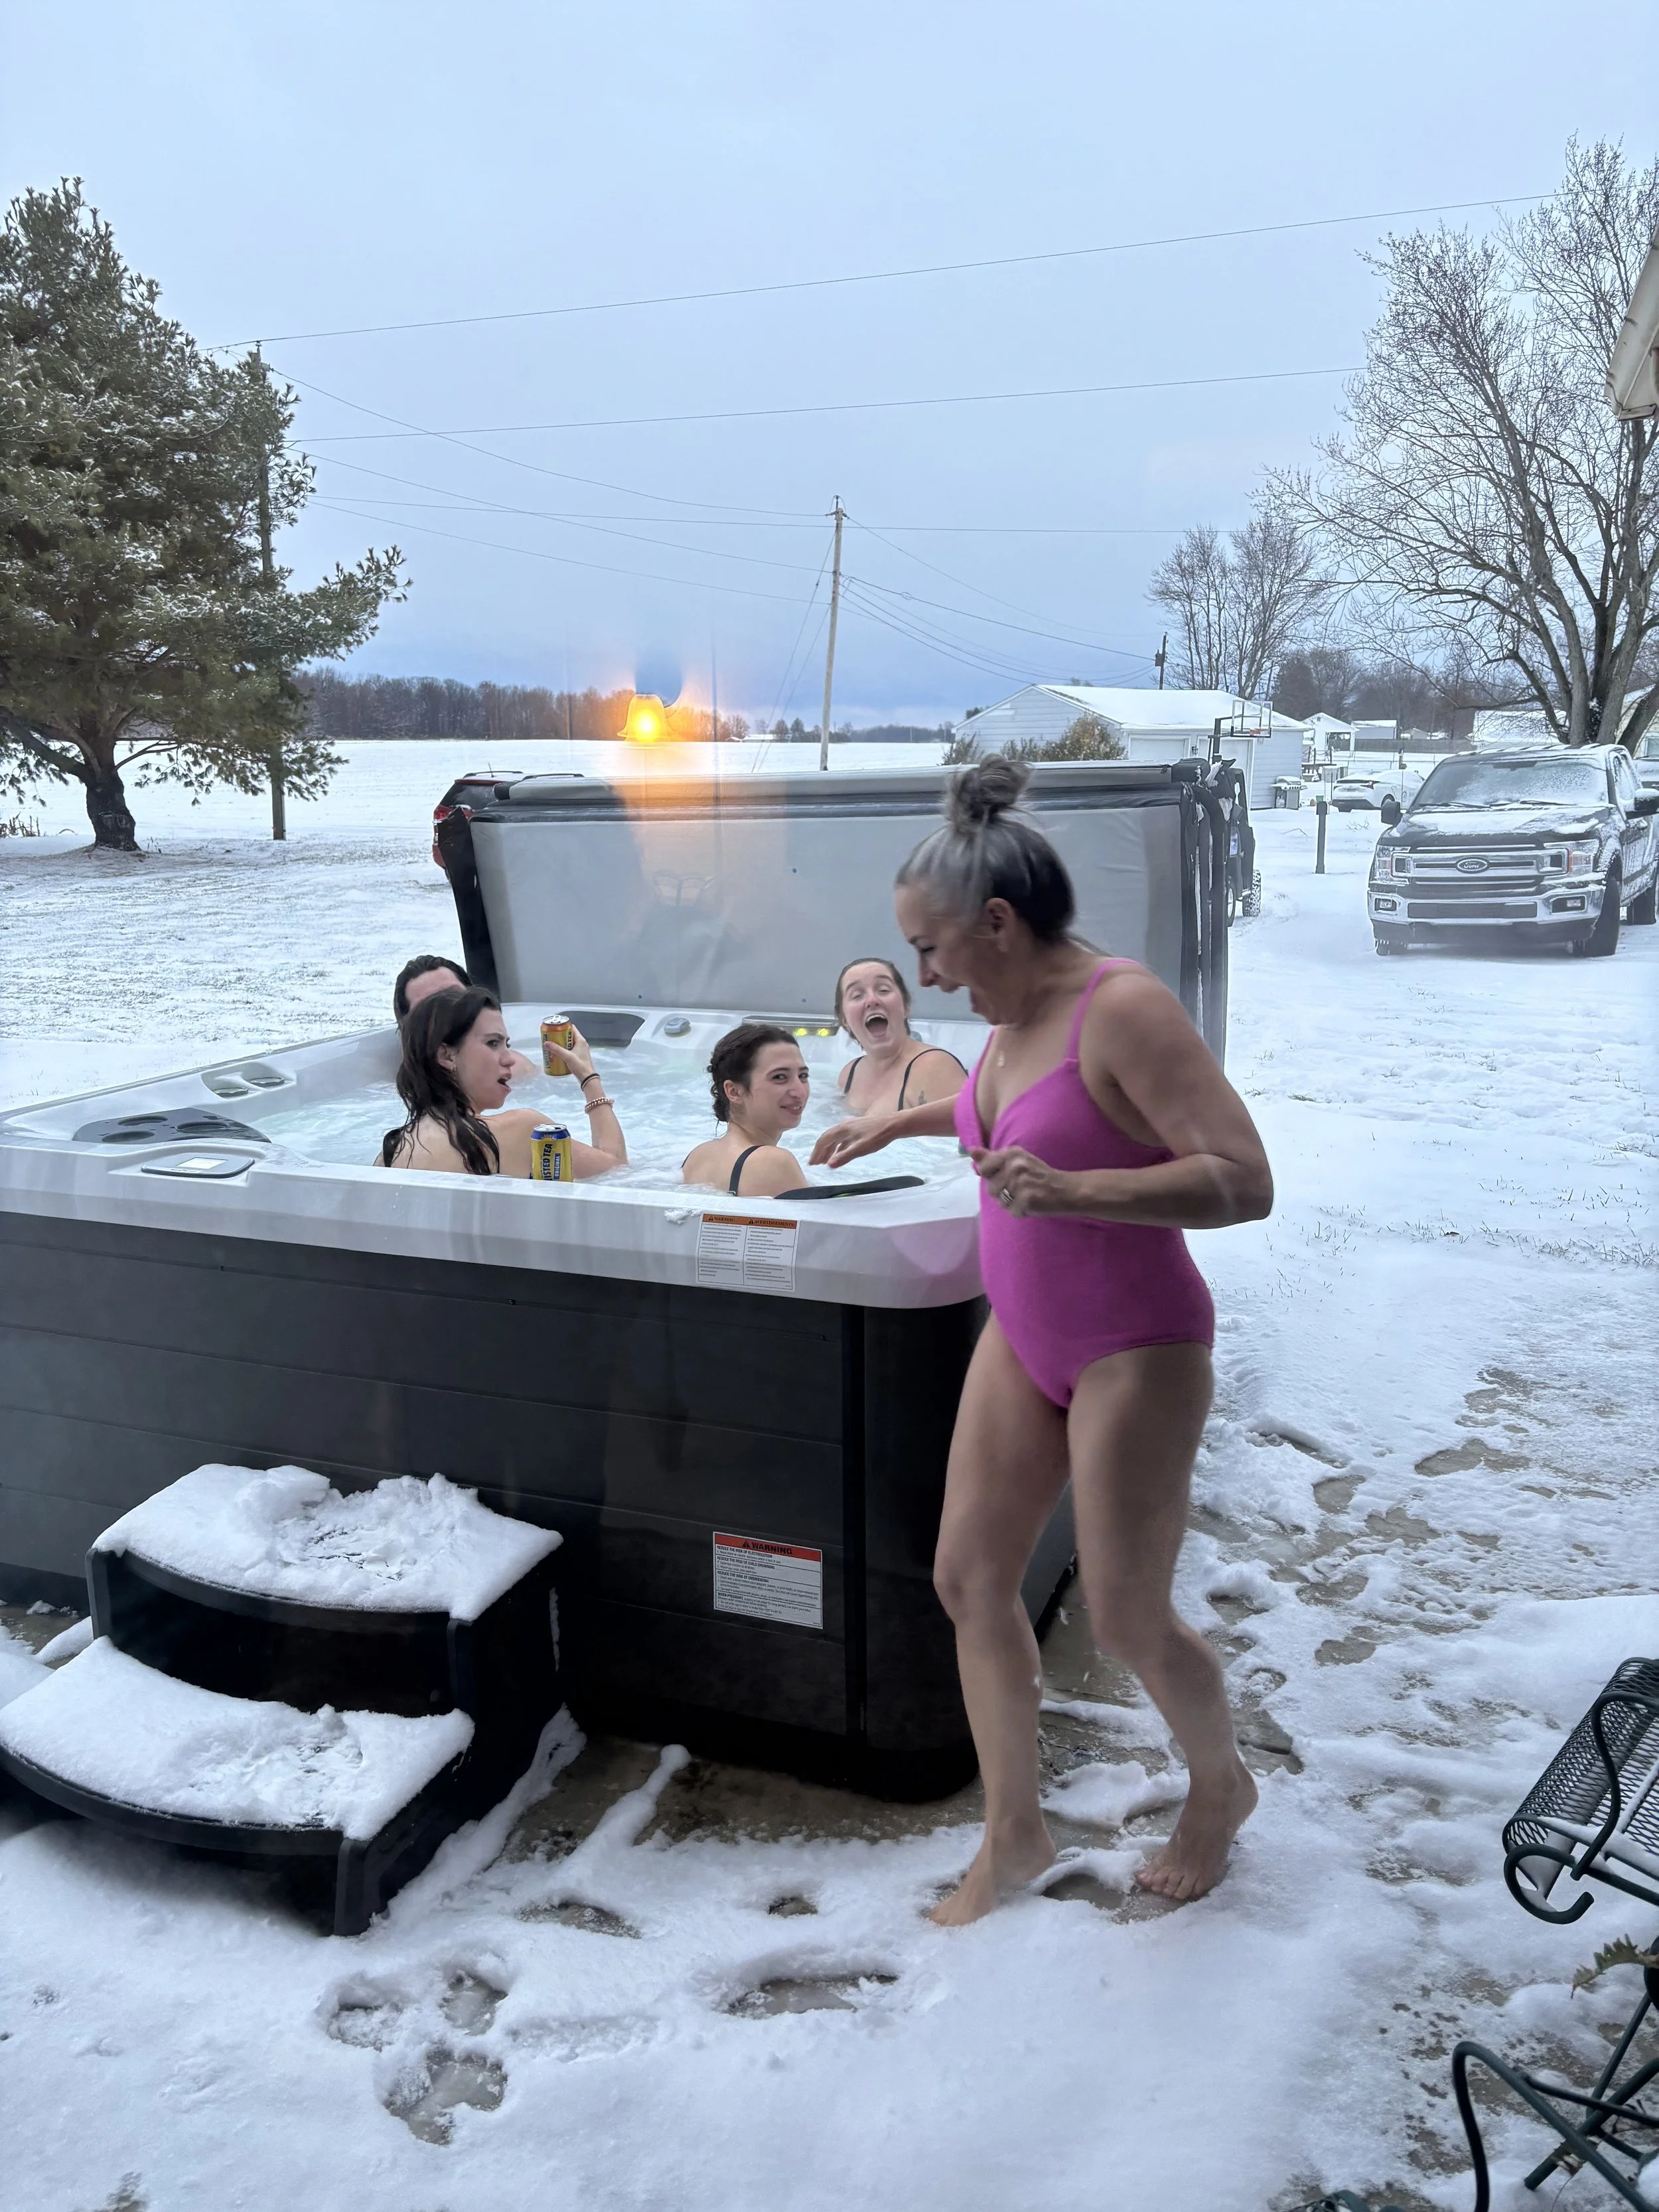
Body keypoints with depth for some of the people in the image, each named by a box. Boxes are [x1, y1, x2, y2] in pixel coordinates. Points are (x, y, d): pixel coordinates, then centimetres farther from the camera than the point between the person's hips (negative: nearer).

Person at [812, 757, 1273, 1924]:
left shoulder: (1123, 1008, -22)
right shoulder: (1017, 1014, 3)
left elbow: (1244, 1180, -27)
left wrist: (1073, 1191, -36)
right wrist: (903, 1120, 26)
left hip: (1134, 1351, -8)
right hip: (1023, 1338, 8)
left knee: (1128, 1620, 4)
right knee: (970, 1576, 8)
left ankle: (1223, 1786, 36)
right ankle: (1015, 1835, 27)